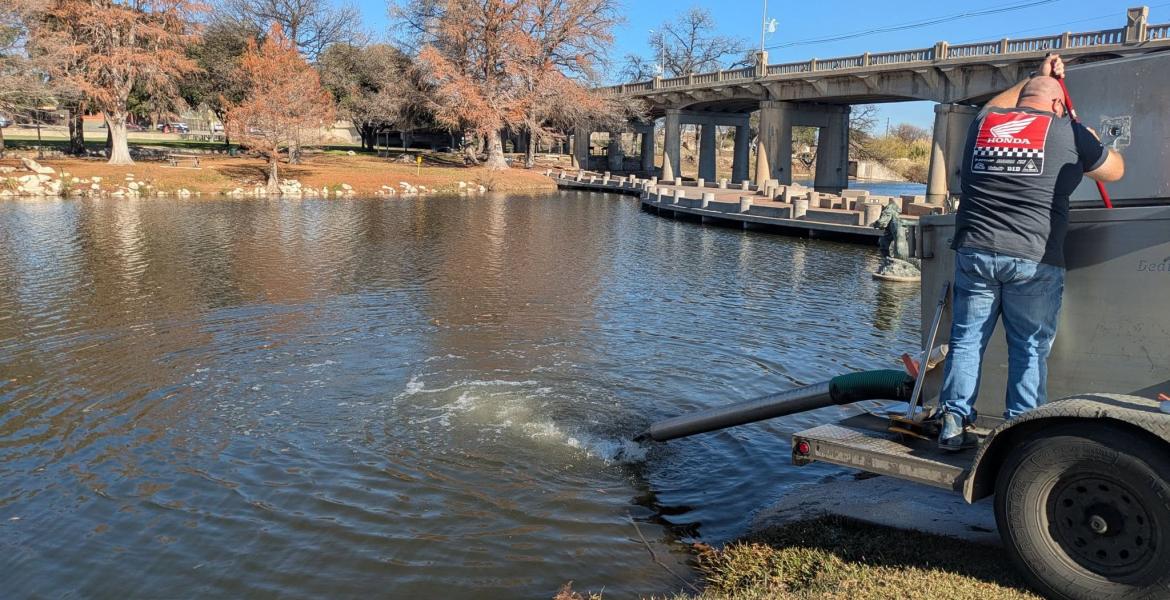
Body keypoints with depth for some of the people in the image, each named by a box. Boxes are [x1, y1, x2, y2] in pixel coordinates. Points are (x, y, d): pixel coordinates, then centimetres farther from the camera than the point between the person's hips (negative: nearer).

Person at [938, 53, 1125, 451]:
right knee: (1030, 349, 6)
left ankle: (954, 424, 11)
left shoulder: (984, 123, 12)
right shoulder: (1067, 132, 4)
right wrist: (1093, 143, 40)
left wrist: (1038, 77, 51)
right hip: (1034, 260, -3)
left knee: (967, 339, 9)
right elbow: (1115, 170, 21)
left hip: (975, 251, 3)